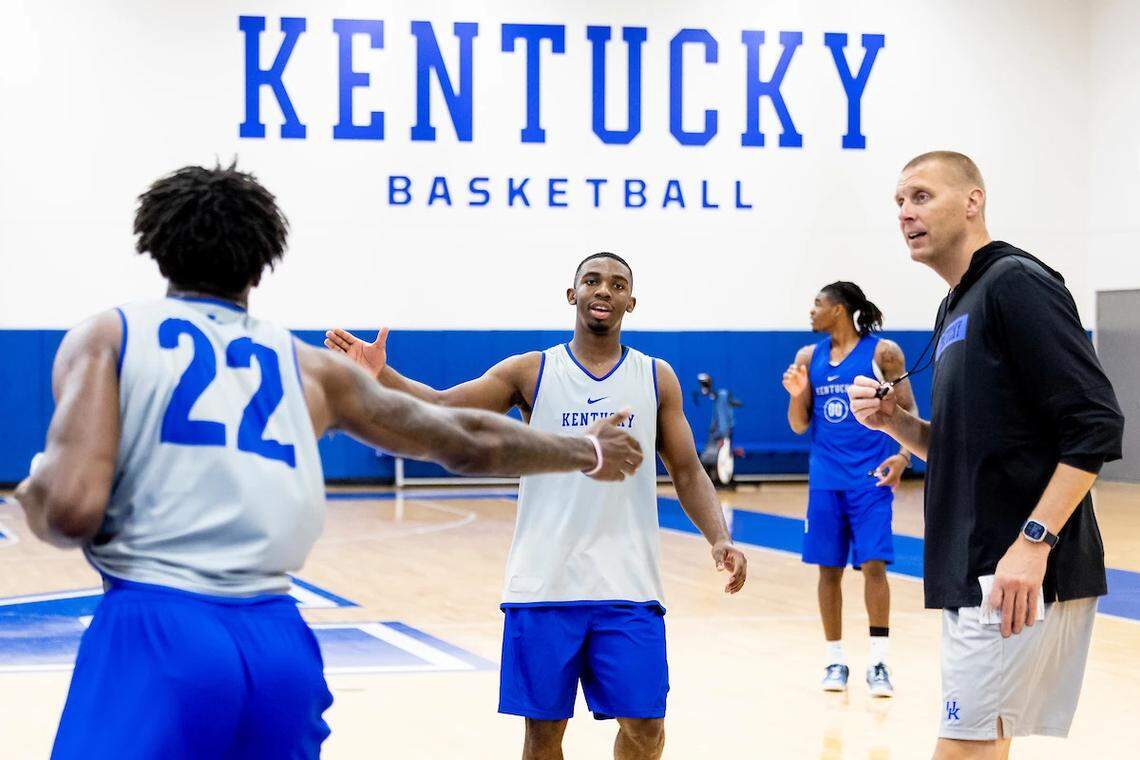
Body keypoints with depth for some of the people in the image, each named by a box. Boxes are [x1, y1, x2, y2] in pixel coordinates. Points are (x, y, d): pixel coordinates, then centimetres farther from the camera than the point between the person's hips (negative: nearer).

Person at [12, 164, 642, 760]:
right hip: (278, 642, 5)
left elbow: (72, 511, -7)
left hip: (154, 633, -4)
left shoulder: (107, 336, 8)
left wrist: (33, 497, 18)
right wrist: (589, 452, 45)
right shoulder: (308, 366, 19)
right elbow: (471, 444, 28)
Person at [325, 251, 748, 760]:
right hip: (543, 585, -1)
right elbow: (442, 406, -7)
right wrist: (380, 374, -25)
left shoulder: (656, 379, 7)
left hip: (628, 587, 1)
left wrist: (719, 539, -9)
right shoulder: (531, 372, 3)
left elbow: (687, 474, 8)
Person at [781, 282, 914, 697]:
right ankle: (835, 659, 15)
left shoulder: (883, 352, -3)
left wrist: (903, 455, -17)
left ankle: (878, 661, -4)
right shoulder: (809, 357, 8)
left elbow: (908, 412, -2)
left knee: (873, 564, -9)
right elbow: (799, 425, 10)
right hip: (825, 478, 4)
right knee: (829, 567, 6)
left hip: (870, 476, -4)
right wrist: (796, 394, -10)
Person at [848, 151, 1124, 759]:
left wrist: (1033, 542, -23)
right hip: (972, 575, 10)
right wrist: (896, 422, 6)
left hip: (1019, 577, -10)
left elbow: (1096, 425, -17)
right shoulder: (955, 308, 19)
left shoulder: (1015, 282, -10)